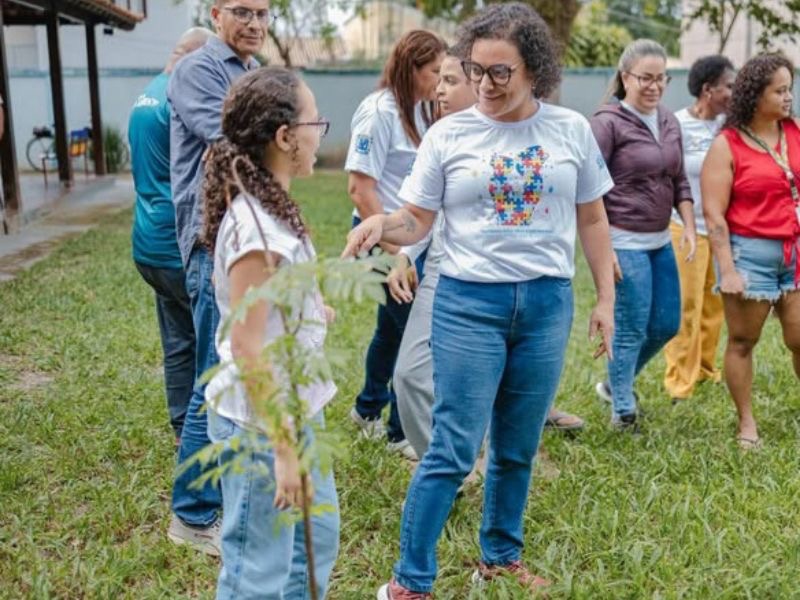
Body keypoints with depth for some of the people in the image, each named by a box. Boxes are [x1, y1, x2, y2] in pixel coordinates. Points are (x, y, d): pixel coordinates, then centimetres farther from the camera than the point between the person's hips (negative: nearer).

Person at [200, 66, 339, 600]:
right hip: (260, 424, -10)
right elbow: (245, 347, -25)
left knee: (318, 536, 25)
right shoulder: (254, 226, -25)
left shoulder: (270, 208, 5)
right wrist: (280, 448, -22)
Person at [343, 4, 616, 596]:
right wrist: (381, 224, -22)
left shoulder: (571, 130, 3)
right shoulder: (449, 134, -2)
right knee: (454, 450, -3)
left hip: (548, 303, 3)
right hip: (468, 302, -2)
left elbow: (592, 220, 11)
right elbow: (417, 221, -1)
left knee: (518, 449, 14)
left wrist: (606, 298, 10)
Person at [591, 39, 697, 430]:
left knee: (667, 325, 13)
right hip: (624, 242, -7)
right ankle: (623, 412, 18)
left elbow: (679, 182, 17)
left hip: (660, 242, 8)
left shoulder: (669, 123, 10)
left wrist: (689, 227, 6)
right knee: (631, 330, -1)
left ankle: (615, 384, 35)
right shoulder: (608, 123, -10)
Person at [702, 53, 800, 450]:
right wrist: (727, 270, -14)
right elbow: (713, 214, -10)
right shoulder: (727, 146, -7)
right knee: (743, 341, 7)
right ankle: (746, 423, 22)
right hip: (750, 252, -4)